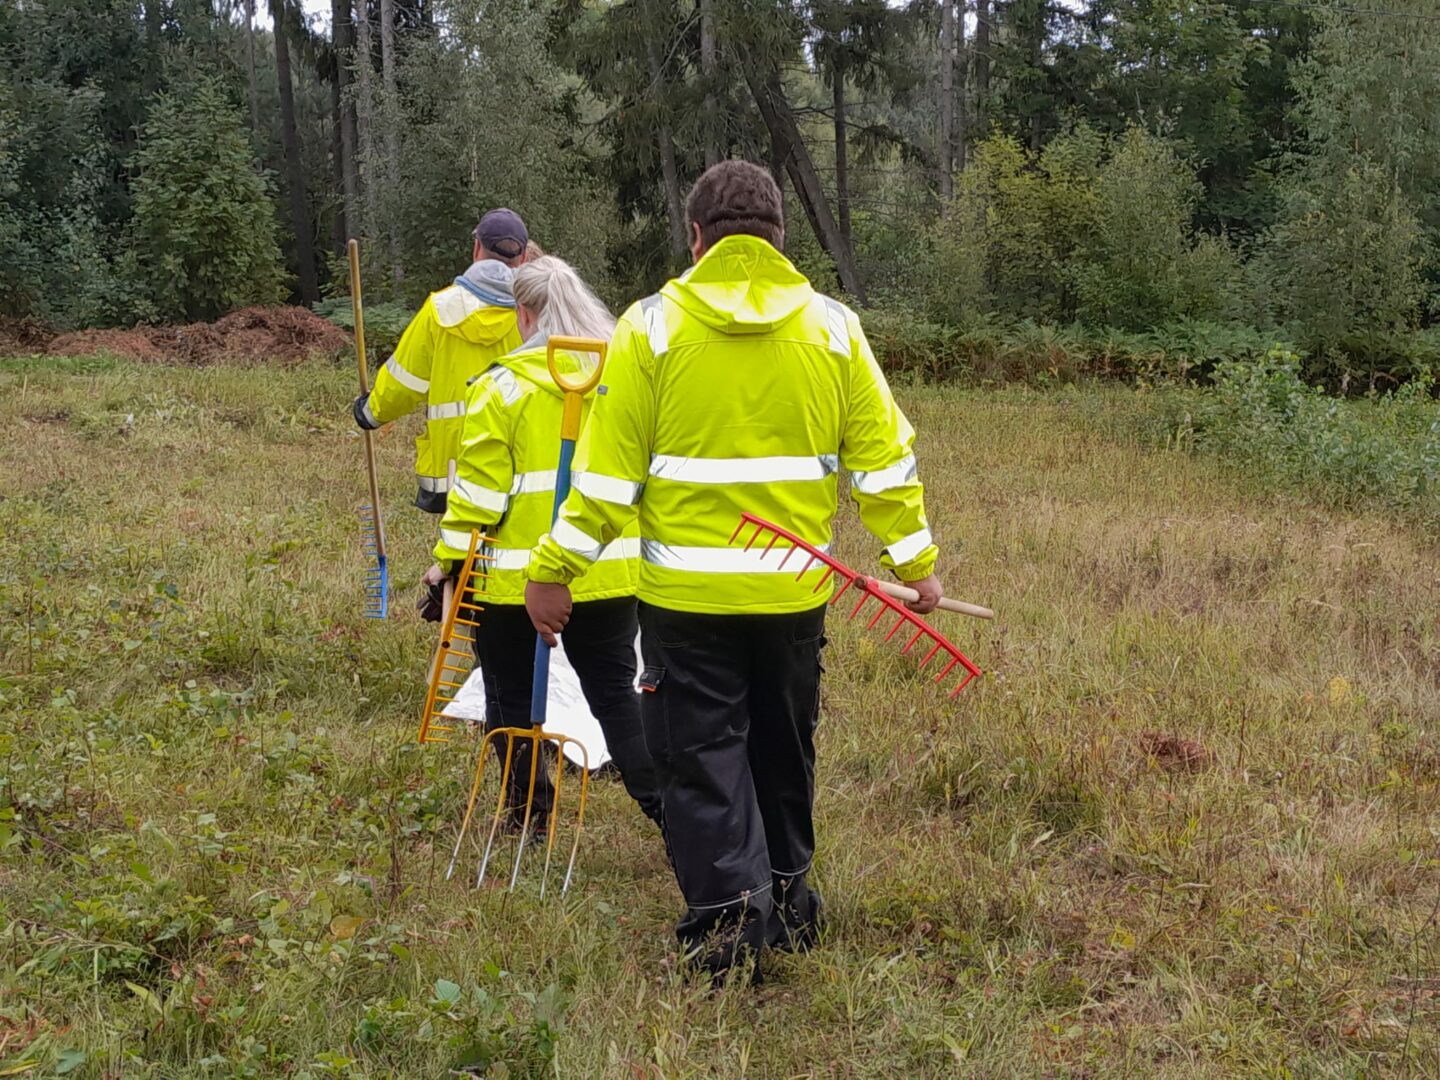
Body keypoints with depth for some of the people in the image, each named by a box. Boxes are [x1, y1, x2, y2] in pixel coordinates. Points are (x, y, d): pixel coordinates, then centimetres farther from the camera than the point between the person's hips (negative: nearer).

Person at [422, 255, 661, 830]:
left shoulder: (503, 386, -10)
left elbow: (479, 487, -12)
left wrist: (450, 559, -4)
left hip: (516, 576, -4)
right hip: (609, 573, 4)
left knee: (512, 695, 13)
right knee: (615, 692, 11)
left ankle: (529, 809, 23)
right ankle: (666, 805, 2)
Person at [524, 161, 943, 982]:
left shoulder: (652, 325, -6)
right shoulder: (833, 327, 1)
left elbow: (608, 464, -8)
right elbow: (884, 456, 1)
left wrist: (555, 570, -1)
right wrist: (915, 559, 11)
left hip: (686, 592, -3)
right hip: (795, 591, 3)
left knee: (702, 758, 6)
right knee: (783, 751, 19)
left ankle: (730, 920, -3)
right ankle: (788, 907, 31)